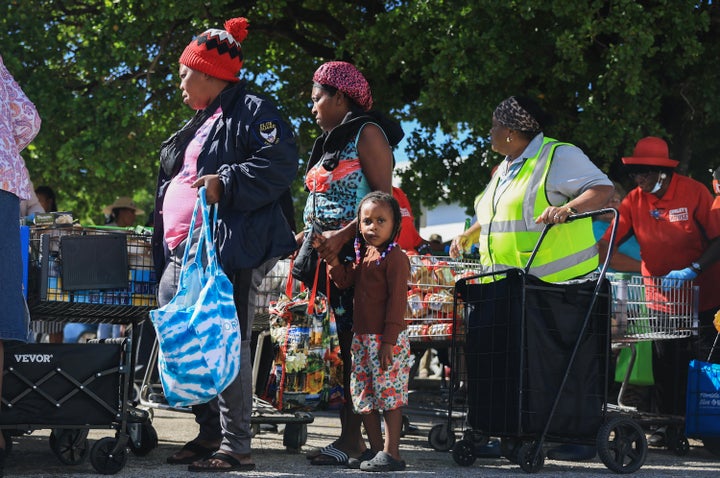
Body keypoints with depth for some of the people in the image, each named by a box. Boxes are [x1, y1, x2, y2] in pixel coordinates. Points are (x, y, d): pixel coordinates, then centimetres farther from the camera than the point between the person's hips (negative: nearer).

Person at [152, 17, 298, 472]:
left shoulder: (252, 111, -3)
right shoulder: (202, 122, 27)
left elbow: (279, 165, -16)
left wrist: (226, 185, -24)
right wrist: (167, 240, 27)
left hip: (230, 251, -10)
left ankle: (236, 446, -8)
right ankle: (209, 431, 18)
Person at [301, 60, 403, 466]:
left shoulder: (367, 133, -5)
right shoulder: (331, 141, 22)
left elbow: (384, 197, -14)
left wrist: (342, 235, -21)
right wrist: (308, 234, 10)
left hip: (359, 251, -9)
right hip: (330, 253, 9)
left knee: (355, 342, -11)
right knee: (343, 342, 4)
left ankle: (353, 437, -12)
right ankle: (350, 435, 5)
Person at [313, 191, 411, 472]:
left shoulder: (394, 257, -12)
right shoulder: (362, 256, 15)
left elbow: (397, 300, -16)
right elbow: (344, 281, 18)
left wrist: (389, 340, -20)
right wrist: (332, 259, 2)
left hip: (386, 340, -9)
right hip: (362, 338, 9)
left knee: (389, 395, -5)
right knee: (363, 396, 13)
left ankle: (391, 453, -2)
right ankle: (376, 448, 22)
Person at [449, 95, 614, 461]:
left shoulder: (559, 156, -8)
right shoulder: (504, 169, 20)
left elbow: (603, 189, -16)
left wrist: (567, 208, -31)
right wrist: (469, 235, 23)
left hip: (559, 284, -8)